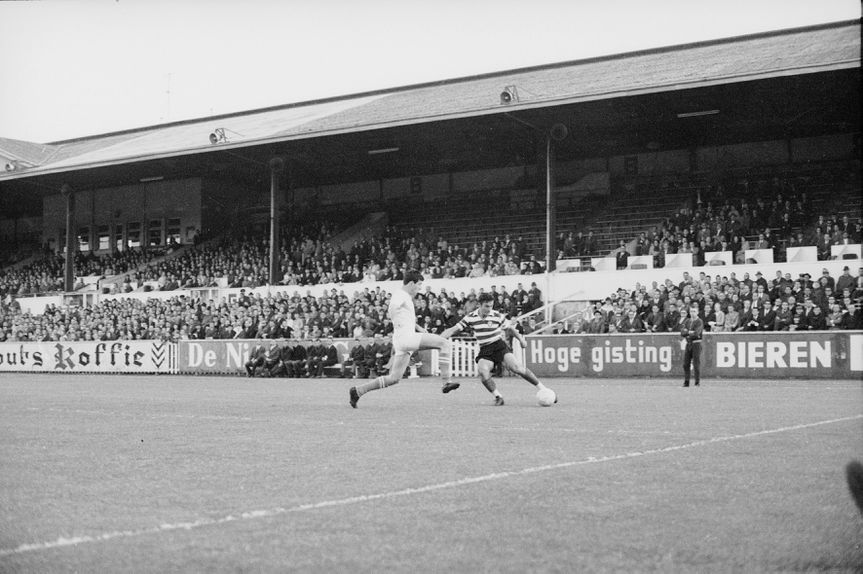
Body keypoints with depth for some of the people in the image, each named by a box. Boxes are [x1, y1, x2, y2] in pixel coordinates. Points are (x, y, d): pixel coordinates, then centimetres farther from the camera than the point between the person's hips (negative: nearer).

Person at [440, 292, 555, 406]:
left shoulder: (498, 316, -4)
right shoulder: (471, 317, -1)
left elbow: (510, 328, 12)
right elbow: (455, 329, 3)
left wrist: (521, 339, 9)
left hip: (499, 346, -2)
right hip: (484, 351, 2)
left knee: (516, 367, -22)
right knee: (482, 371, -28)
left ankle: (542, 388, -11)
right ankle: (498, 397, -11)